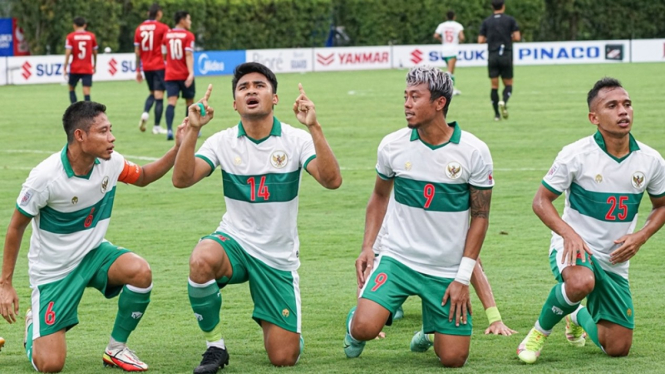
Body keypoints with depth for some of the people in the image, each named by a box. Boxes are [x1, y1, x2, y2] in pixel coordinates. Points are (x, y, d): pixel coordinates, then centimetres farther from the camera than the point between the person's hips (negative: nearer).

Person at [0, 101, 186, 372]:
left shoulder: (109, 162, -11)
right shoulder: (45, 177, -26)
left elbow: (143, 177, 12)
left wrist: (178, 148, -4)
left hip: (93, 253, 5)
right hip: (53, 268, -5)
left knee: (140, 272, -29)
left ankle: (116, 349, -6)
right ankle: (35, 326, 25)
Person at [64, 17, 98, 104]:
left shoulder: (70, 36, -3)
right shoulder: (91, 36, 4)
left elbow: (68, 53, -11)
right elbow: (95, 52, 12)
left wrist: (65, 68, -8)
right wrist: (95, 65, 25)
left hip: (75, 68, -1)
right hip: (88, 69, 1)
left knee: (71, 88, 16)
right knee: (86, 92, -3)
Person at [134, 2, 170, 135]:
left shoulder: (139, 29, 5)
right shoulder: (163, 28, -8)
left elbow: (137, 51, 8)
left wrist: (138, 70, 14)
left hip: (146, 66, 5)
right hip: (159, 66, -5)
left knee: (152, 93, 21)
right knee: (159, 96, 0)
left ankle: (145, 113, -5)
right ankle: (157, 126, -2)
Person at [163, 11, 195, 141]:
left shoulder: (167, 35, 7)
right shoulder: (188, 36, -7)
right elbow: (189, 55, -17)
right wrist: (191, 73, -23)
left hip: (170, 75, 3)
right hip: (185, 75, -3)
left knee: (172, 102, -8)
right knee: (190, 102, 14)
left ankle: (169, 129, -27)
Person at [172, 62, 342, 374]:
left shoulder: (295, 140, -7)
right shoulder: (223, 142, -2)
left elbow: (331, 180, -23)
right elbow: (182, 179, -14)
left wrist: (314, 127, -34)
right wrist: (193, 129, -26)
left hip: (279, 257, 0)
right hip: (234, 242, 0)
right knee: (202, 260, -38)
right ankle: (214, 346, -15)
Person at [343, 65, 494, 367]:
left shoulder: (474, 152, -9)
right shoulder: (392, 145, -4)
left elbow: (480, 217, -2)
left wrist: (463, 277, -7)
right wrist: (367, 246, 0)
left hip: (447, 271, 0)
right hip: (397, 259, 0)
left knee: (453, 359, -2)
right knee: (365, 328, -23)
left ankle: (431, 331, 33)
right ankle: (354, 321, 15)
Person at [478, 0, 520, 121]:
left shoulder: (486, 22, 5)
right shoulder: (510, 20, 0)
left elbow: (481, 40, 2)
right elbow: (517, 37, -6)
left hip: (492, 57, 1)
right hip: (506, 56, -1)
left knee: (494, 86, 5)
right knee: (508, 84, 8)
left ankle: (497, 114, 2)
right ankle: (504, 101, -22)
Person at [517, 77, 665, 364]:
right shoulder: (575, 155, -14)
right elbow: (541, 200, -7)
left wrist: (640, 237, -7)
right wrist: (568, 233, -25)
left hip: (615, 260, 4)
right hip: (575, 247, -4)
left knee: (618, 348, 5)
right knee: (581, 282, -42)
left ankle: (579, 317, 40)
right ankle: (540, 331, -12)